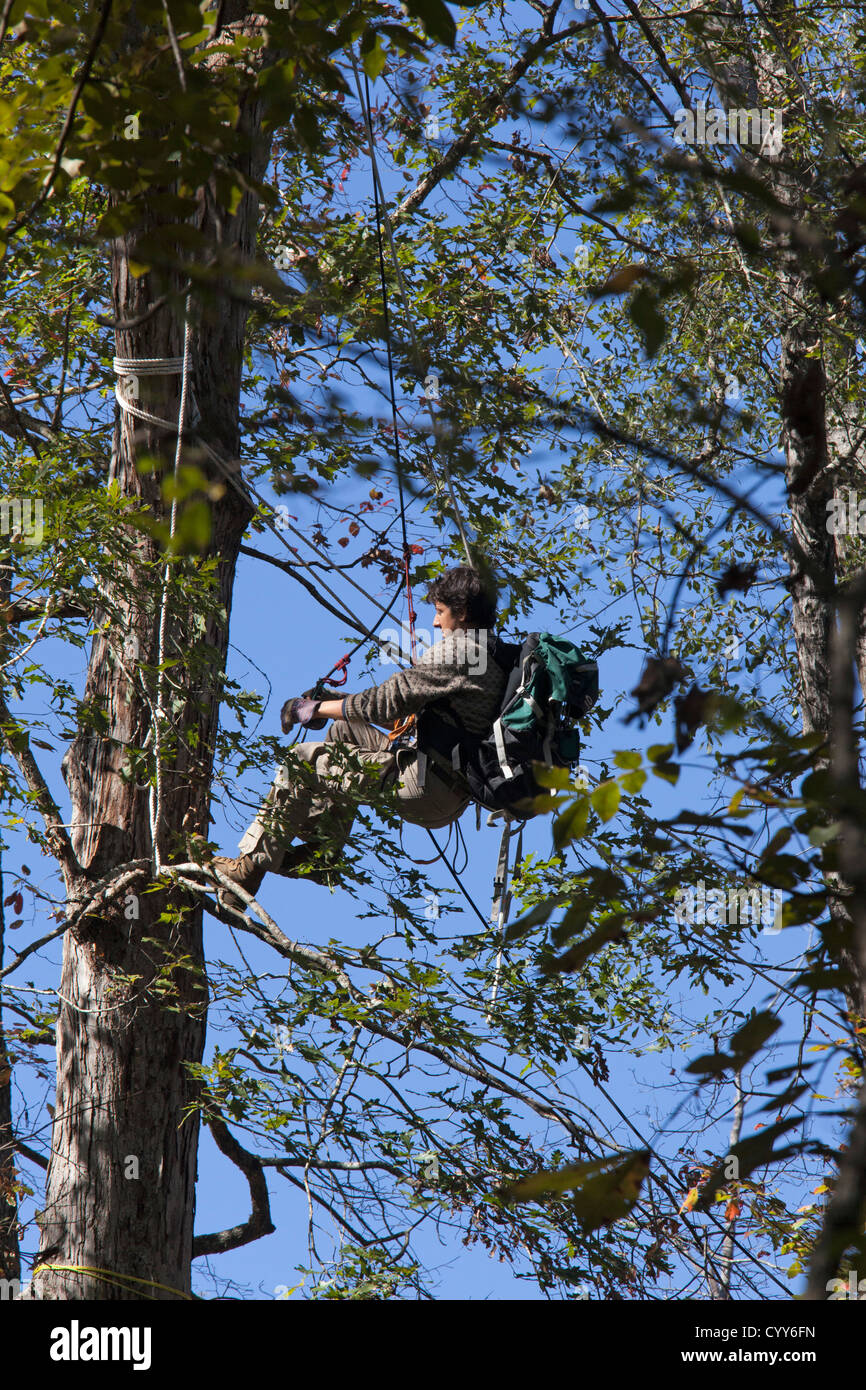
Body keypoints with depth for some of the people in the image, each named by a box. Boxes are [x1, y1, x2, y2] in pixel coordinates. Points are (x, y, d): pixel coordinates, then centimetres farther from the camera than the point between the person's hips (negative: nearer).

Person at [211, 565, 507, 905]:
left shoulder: (456, 649, -14)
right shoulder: (496, 654, 15)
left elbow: (387, 702, -15)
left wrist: (316, 709, -3)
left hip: (429, 788, -10)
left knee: (301, 763, -8)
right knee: (345, 731, 23)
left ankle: (252, 866, -6)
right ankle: (322, 852, 20)